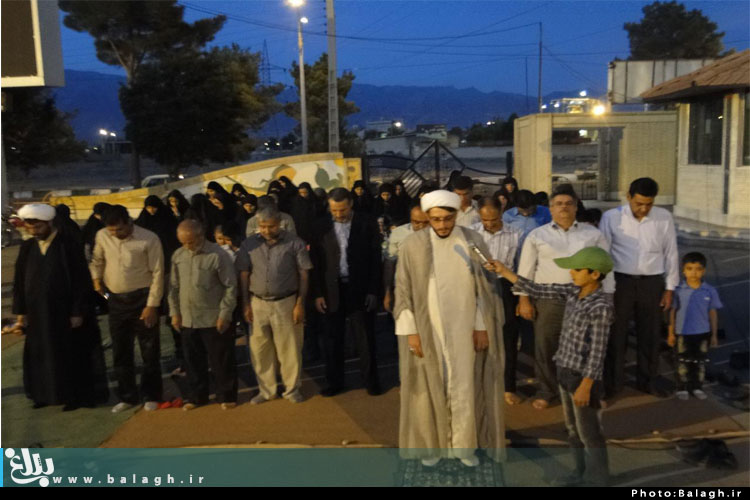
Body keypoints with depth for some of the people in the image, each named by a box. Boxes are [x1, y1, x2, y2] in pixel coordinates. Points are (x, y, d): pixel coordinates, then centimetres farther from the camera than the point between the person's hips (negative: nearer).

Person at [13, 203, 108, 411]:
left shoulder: (69, 245, -11)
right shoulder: (27, 248, 4)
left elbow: (81, 280, -11)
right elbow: (19, 281, 11)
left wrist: (78, 312, -13)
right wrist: (20, 310, 8)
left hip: (65, 313, -5)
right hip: (38, 314, 5)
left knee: (72, 354, 6)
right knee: (40, 355, 12)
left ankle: (75, 395, 19)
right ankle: (46, 393, 26)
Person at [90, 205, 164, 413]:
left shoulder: (149, 239, -15)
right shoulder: (102, 236, -1)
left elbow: (157, 273, -13)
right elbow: (97, 259, 20)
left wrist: (152, 305, -14)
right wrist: (96, 278, 5)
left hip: (142, 298, -4)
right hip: (116, 300, 5)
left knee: (149, 351, 6)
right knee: (120, 351, 13)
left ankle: (152, 396, 21)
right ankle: (127, 396, 28)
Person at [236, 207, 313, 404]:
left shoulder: (295, 243, -5)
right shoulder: (249, 244, 1)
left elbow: (304, 275, -4)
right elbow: (244, 275, 4)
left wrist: (300, 304, -7)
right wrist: (246, 304, 1)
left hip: (285, 303, -2)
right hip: (258, 303, 2)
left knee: (289, 348, 6)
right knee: (260, 349, 10)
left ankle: (292, 389, 24)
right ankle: (266, 390, 27)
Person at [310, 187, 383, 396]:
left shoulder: (367, 223, -5)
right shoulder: (322, 226, -1)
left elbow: (375, 258, -2)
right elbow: (315, 262, 3)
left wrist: (373, 291, -7)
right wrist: (318, 293, -2)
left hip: (359, 289, -1)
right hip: (331, 290, 2)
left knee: (365, 338, 7)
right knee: (332, 339, 10)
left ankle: (371, 380, 22)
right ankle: (334, 381, 24)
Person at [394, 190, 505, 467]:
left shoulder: (472, 242, -4)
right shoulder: (412, 246, -7)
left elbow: (483, 288, 0)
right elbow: (404, 292, -4)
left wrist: (482, 326, -2)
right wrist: (411, 331, -8)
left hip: (464, 329, 1)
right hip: (427, 329, -1)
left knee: (465, 386, 9)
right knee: (430, 386, 10)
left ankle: (464, 444, 25)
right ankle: (430, 443, 26)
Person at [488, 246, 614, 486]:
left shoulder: (601, 307, -21)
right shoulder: (573, 291, 1)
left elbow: (598, 350, -20)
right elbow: (537, 290, 2)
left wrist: (585, 386, -18)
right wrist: (505, 272, -3)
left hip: (583, 376, -8)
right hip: (566, 371, 8)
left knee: (589, 432, 8)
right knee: (573, 429, 20)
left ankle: (597, 479, 26)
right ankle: (582, 473, 37)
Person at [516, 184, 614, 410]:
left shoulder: (593, 234, 7)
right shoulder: (537, 236, 5)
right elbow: (526, 270, 4)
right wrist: (524, 300, -1)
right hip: (547, 300, 0)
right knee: (545, 347, 7)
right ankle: (547, 391, 25)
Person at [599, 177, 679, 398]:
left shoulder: (664, 218, -1)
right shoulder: (611, 217, -7)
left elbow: (671, 253, 5)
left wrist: (669, 288, 5)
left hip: (651, 283, 2)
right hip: (620, 281, -2)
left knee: (650, 334, 13)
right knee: (616, 333, 8)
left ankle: (647, 380, 31)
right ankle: (613, 382, 23)